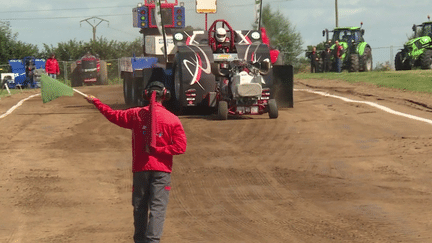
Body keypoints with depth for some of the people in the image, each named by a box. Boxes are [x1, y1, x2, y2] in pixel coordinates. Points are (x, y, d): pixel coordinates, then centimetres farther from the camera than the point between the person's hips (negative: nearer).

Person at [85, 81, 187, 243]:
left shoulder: (136, 114, 1)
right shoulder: (172, 119, -3)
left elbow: (112, 115, 14)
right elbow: (180, 146, -9)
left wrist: (96, 102, 27)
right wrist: (158, 151, -6)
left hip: (140, 169, 2)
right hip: (161, 170, -2)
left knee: (140, 207, 14)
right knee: (157, 207, -7)